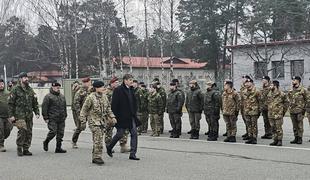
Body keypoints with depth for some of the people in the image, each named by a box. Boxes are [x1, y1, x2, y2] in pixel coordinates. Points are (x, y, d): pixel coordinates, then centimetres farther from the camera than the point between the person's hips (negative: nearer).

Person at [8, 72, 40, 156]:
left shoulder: (30, 90, 14)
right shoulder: (15, 90, -2)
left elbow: (35, 103, 17)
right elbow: (10, 103, -3)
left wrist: (37, 113, 6)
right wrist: (11, 115, -9)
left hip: (29, 115, 5)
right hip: (19, 114, -5)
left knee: (29, 132, 4)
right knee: (22, 130, -20)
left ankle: (26, 149, 14)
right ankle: (19, 148, -5)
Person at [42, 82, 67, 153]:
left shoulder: (62, 96, 17)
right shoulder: (48, 96, -4)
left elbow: (65, 107, 25)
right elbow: (44, 107, -7)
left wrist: (65, 115, 20)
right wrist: (45, 117, -11)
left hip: (61, 119, 6)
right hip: (52, 119, -6)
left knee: (60, 133, 4)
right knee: (53, 132, -11)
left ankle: (58, 148, 11)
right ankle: (46, 142, 16)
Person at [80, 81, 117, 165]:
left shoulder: (104, 96, 9)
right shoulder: (91, 97, -10)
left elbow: (108, 108, 20)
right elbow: (84, 110, -5)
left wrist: (112, 117, 8)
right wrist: (83, 122, -7)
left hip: (103, 121, 6)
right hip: (94, 121, -6)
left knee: (97, 140, 10)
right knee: (98, 140, -14)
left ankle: (95, 158, 17)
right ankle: (97, 157, -9)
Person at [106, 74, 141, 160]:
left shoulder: (131, 89, 11)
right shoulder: (118, 90, -12)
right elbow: (114, 104, -14)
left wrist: (134, 114, 14)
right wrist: (115, 116, -17)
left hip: (131, 117, 7)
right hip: (122, 117, -7)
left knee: (134, 134, 0)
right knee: (120, 134, 3)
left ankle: (132, 154, 3)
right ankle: (109, 147, 28)